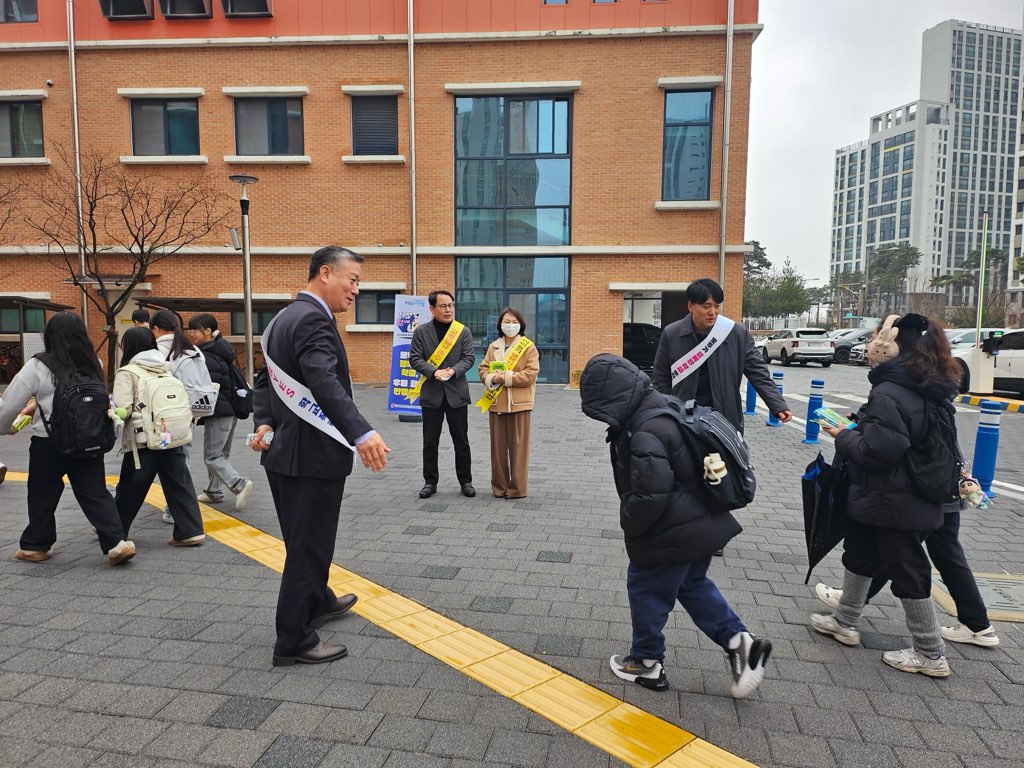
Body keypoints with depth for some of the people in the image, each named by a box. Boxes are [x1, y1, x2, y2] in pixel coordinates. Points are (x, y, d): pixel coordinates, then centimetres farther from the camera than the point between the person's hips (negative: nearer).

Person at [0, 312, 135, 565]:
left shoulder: (38, 367, -11)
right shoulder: (92, 365, 0)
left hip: (49, 443, -3)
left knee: (42, 495, 16)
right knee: (95, 493, 8)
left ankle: (36, 545, 30)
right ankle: (117, 542, -1)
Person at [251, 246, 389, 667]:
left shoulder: (284, 317, 12)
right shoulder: (313, 319, -20)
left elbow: (266, 378, 15)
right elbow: (325, 382, -35)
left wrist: (264, 422, 3)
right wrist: (362, 433, -45)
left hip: (283, 449, 10)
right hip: (311, 454, -10)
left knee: (303, 540, 24)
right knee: (309, 545, 2)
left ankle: (318, 602, 46)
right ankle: (293, 642, 15)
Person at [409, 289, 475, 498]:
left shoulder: (464, 331, 4)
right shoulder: (421, 332, 2)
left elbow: (468, 358, -2)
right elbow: (415, 358, -3)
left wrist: (453, 371, -20)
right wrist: (434, 372, -18)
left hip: (457, 393, 0)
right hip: (431, 394, 0)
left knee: (461, 440, 7)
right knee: (430, 442, 7)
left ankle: (466, 481, 18)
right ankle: (430, 482, 19)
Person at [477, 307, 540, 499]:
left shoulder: (529, 347, -1)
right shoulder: (493, 346, 13)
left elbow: (531, 374, -9)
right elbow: (483, 369, 11)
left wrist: (506, 377, -15)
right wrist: (492, 378, -11)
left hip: (518, 403, -4)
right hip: (496, 403, 4)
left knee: (518, 447, 1)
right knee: (498, 446, 8)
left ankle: (517, 488, 11)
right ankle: (499, 486, 19)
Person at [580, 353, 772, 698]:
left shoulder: (644, 434, -30)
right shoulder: (662, 405, 2)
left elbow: (649, 498, -28)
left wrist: (628, 523, -8)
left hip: (671, 535, -10)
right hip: (702, 524, 10)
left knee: (646, 589, 11)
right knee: (693, 584, 26)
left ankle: (647, 663, 28)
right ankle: (738, 641, 21)